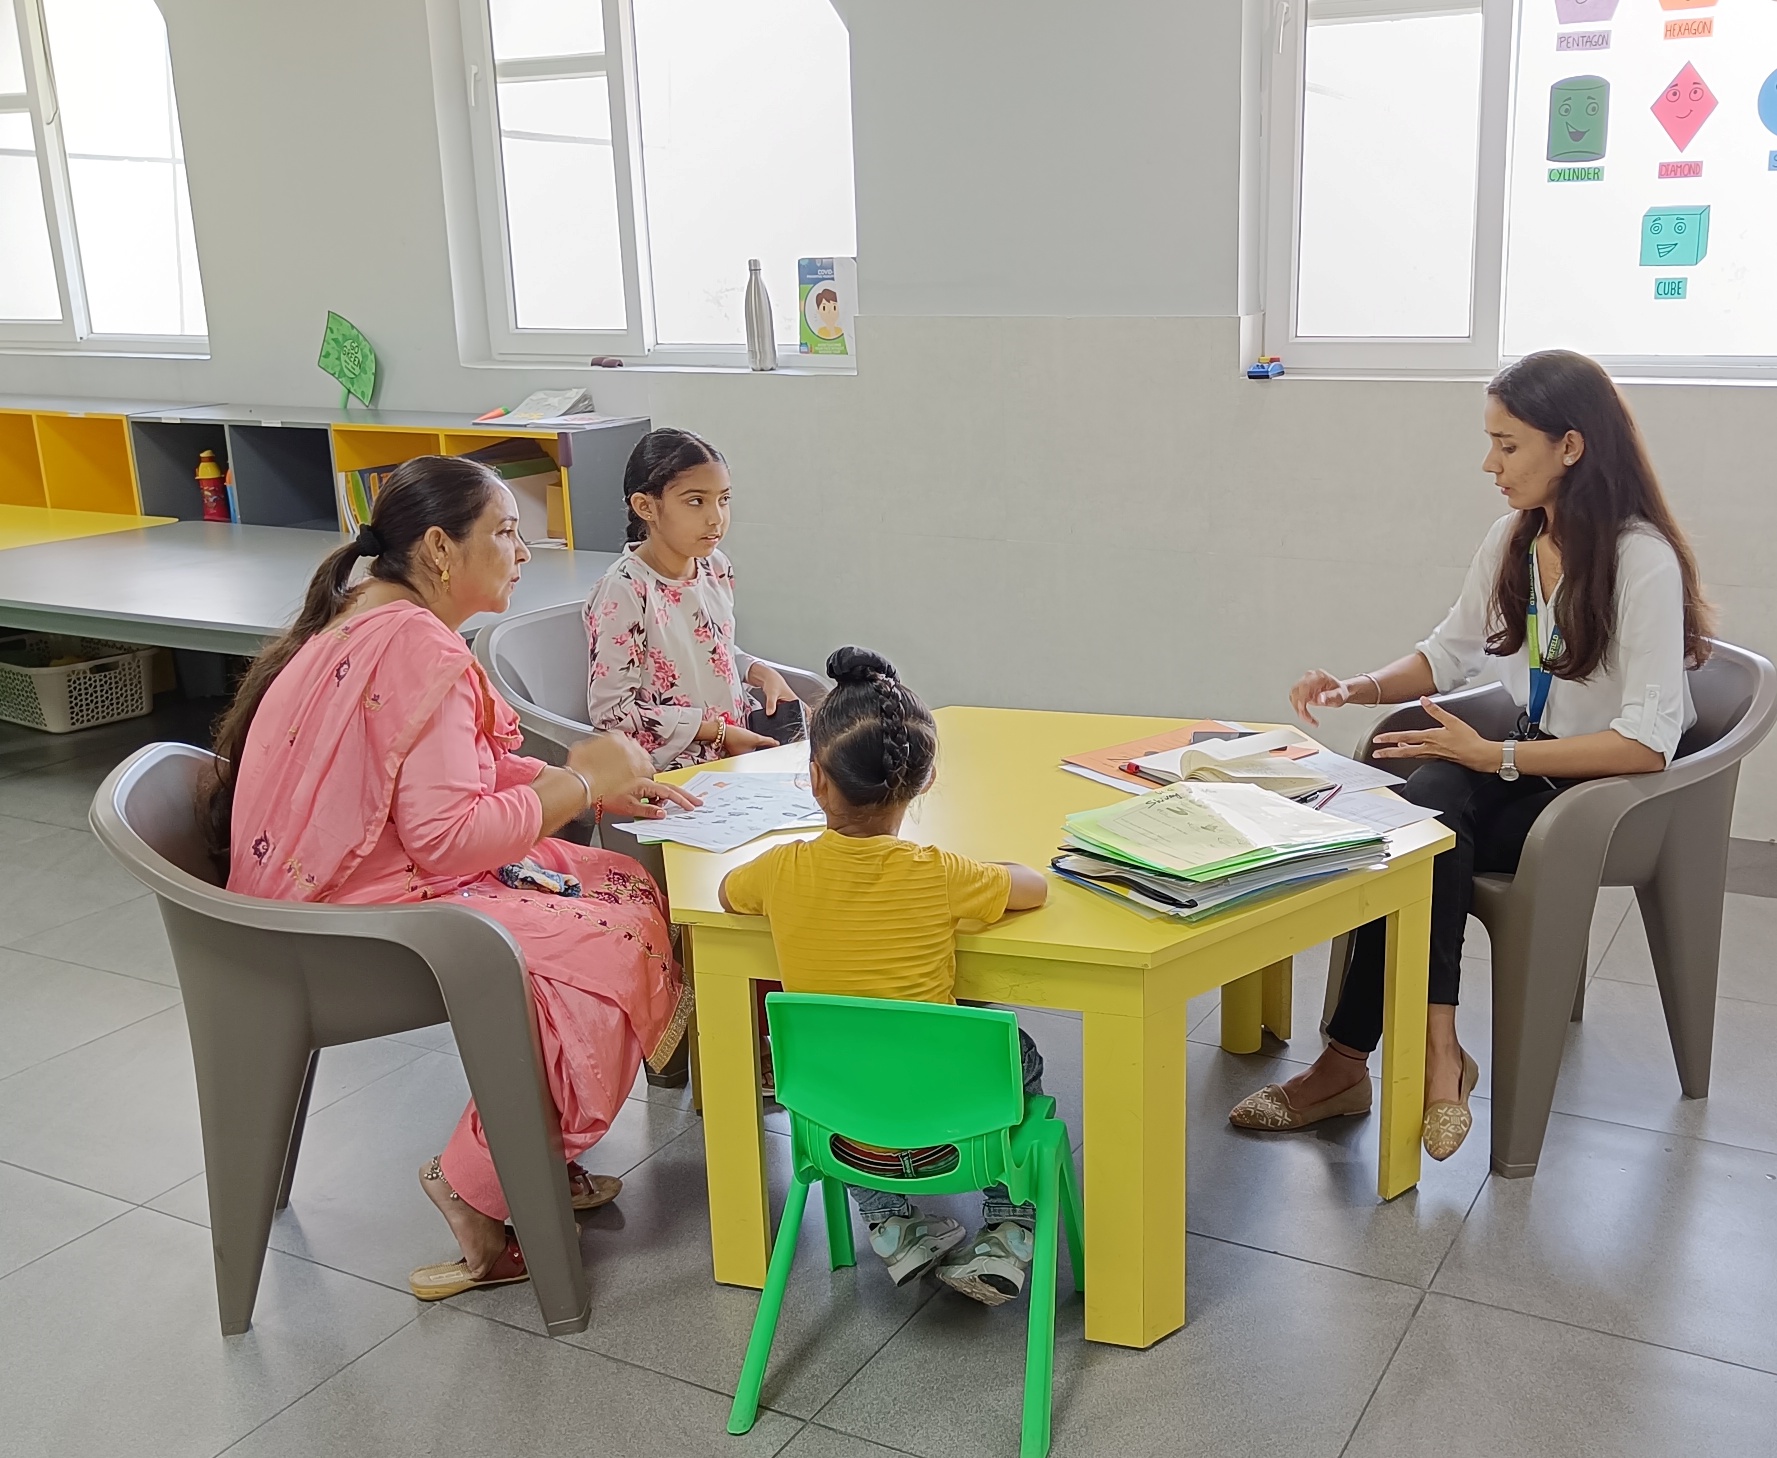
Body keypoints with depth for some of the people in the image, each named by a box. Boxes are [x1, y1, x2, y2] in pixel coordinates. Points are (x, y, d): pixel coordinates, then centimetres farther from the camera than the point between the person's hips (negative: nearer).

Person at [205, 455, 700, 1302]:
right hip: (368, 915, -10)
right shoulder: (419, 648, -22)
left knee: (625, 886, 6)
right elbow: (448, 838, -27)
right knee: (617, 943, -16)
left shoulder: (370, 623, 11)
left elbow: (468, 777, 15)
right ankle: (480, 1185, -4)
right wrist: (583, 781, -15)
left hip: (334, 888, 10)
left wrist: (607, 786, 5)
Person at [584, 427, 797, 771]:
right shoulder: (625, 590, -18)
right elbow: (610, 711, -19)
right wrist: (718, 731, -17)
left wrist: (762, 673, 2)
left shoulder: (716, 568, 5)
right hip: (671, 770, -7)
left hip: (736, 749, 7)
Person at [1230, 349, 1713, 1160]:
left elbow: (1648, 741, -24)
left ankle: (1350, 1059, -21)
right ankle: (1436, 1053, -25)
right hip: (1530, 764, 6)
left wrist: (1497, 758, -28)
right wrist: (1360, 689, 0)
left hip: (1618, 790, -6)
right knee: (1422, 805, -28)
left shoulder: (1643, 560, -18)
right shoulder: (1513, 541, 5)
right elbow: (1452, 652, 18)